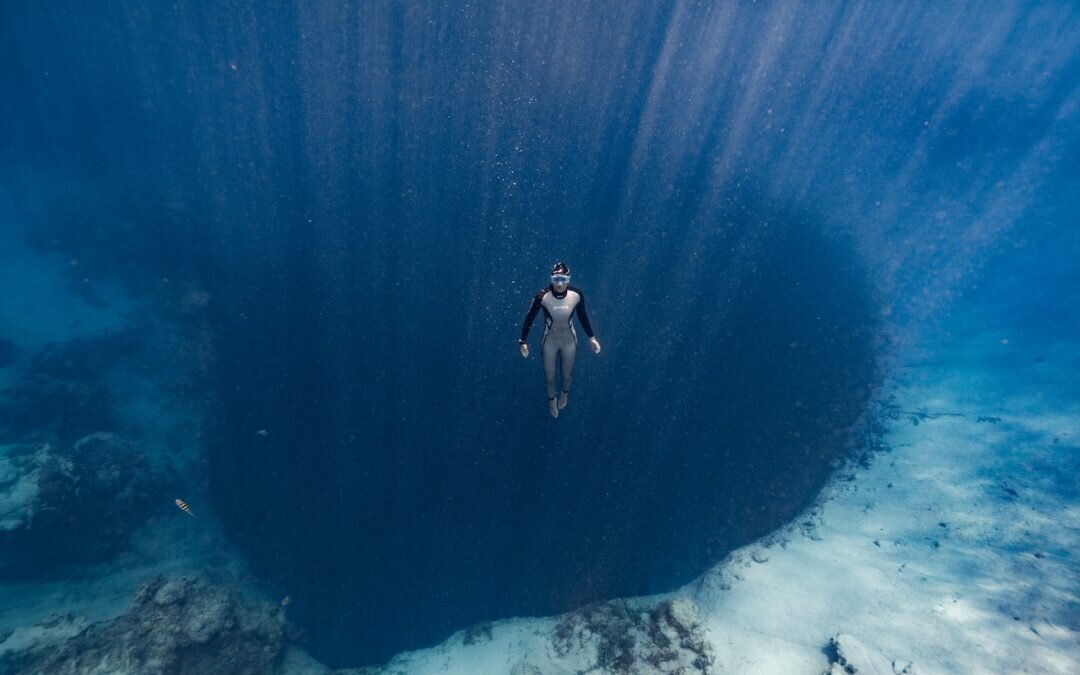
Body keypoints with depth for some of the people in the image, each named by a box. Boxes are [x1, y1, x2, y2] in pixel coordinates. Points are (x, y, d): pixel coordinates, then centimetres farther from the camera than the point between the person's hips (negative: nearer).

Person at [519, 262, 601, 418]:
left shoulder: (577, 294, -22)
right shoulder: (542, 296, -27)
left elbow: (583, 316, -4)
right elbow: (529, 318, -13)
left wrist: (591, 337, 3)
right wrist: (523, 341, -9)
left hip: (569, 341, 1)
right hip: (549, 341, -1)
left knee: (567, 374, 23)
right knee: (549, 376, 18)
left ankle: (565, 393, 60)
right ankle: (551, 399, 53)